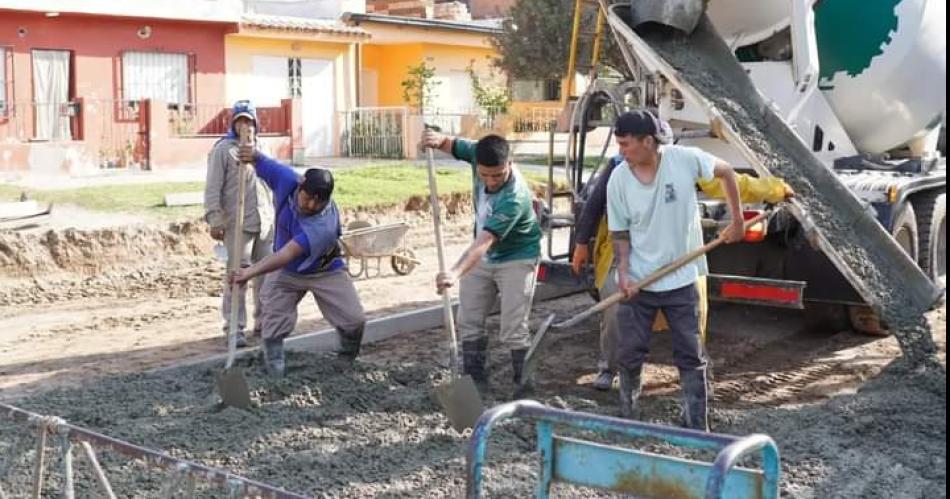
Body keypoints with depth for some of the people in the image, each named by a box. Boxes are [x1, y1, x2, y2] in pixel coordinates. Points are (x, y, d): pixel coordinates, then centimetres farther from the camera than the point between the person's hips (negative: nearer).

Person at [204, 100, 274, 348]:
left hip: (265, 223, 6)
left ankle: (264, 323, 20)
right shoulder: (223, 150, -2)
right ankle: (235, 328, -2)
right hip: (237, 224, -6)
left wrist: (275, 216, 20)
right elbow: (213, 188, -7)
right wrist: (215, 220, -14)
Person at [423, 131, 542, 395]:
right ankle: (475, 380, 23)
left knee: (513, 330, -8)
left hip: (517, 259, -7)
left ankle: (525, 384, 7)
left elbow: (485, 240, -46)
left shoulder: (514, 197, -38)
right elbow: (453, 145, 1)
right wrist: (438, 140, -24)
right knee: (469, 321, 10)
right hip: (482, 257, 7)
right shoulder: (478, 154, -19)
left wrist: (456, 272, -58)